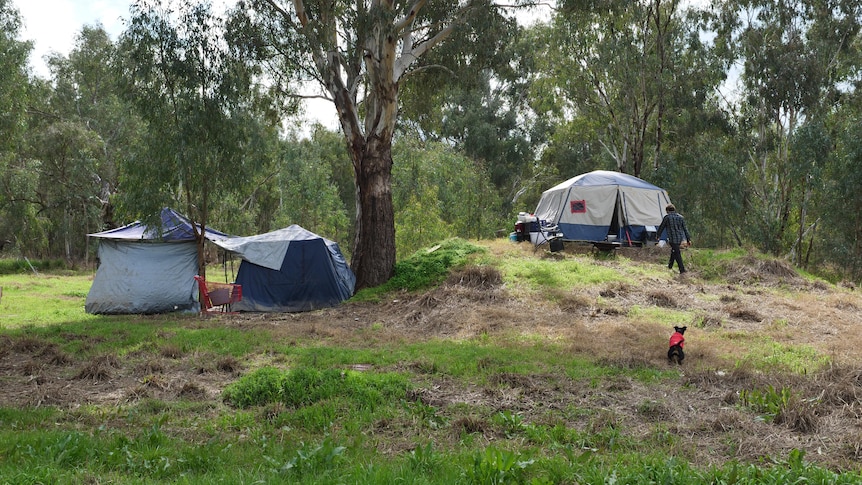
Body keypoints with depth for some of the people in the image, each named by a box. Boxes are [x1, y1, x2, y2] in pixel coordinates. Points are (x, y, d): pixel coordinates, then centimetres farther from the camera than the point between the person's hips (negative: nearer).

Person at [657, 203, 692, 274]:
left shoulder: (667, 217, -6)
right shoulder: (681, 217, 7)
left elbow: (661, 227, 4)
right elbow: (685, 229, 8)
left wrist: (658, 235, 21)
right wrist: (688, 239, 12)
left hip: (672, 239, -6)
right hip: (680, 238, 6)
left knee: (677, 254, -1)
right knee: (674, 251, 24)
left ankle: (682, 269, -4)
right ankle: (670, 265, 37)